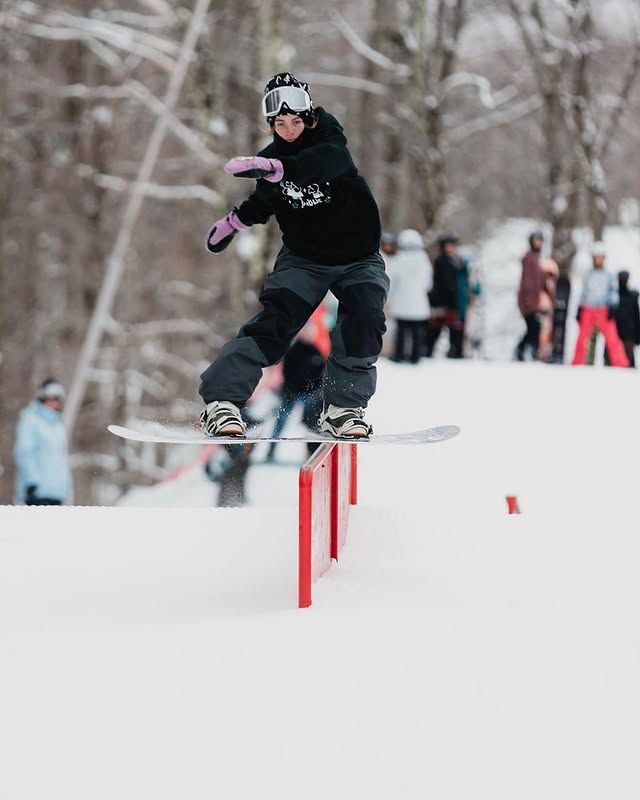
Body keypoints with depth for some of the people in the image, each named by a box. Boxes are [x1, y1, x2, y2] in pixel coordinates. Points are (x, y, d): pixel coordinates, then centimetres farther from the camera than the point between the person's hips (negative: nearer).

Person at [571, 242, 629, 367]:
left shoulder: (609, 276, 9)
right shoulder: (588, 276, 17)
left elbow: (614, 292, 4)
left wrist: (612, 308, -9)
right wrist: (579, 310, 12)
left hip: (603, 311, -3)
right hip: (587, 310, 3)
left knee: (612, 338, -15)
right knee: (582, 338, 2)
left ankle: (621, 365, -20)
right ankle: (577, 364, 13)